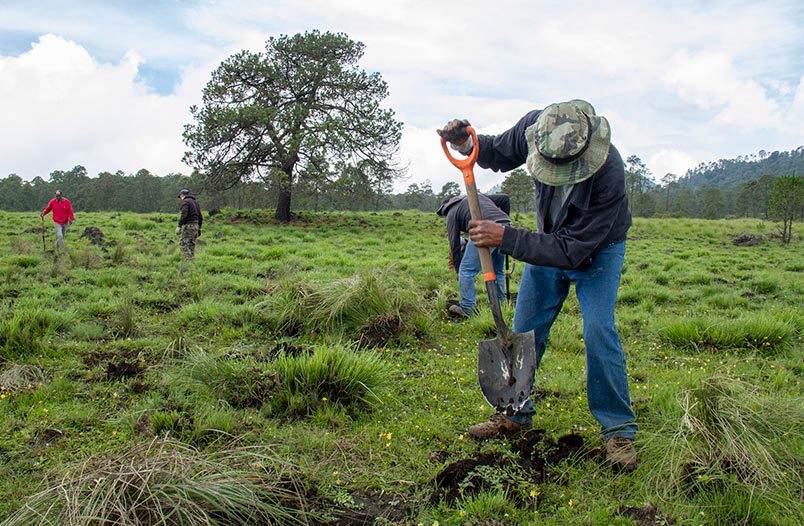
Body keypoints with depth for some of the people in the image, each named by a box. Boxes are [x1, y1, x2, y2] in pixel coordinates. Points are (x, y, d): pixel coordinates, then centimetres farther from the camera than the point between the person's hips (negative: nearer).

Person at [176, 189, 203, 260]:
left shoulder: (185, 201, -6)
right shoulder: (195, 202, 20)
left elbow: (184, 215, -20)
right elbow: (200, 217, 20)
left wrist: (179, 226, -21)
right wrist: (199, 228, 24)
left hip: (188, 225, -9)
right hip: (196, 225, 9)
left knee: (182, 244, -9)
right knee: (191, 245, 11)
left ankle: (189, 259, -19)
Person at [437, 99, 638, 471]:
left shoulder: (608, 173, -39)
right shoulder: (536, 125, -25)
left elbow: (572, 250, -35)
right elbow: (499, 154, -2)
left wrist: (505, 238, -37)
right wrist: (467, 144, -23)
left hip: (598, 249, -4)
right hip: (550, 239, 5)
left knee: (598, 330, -18)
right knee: (525, 329, 5)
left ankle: (619, 429, -2)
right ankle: (515, 413, 21)